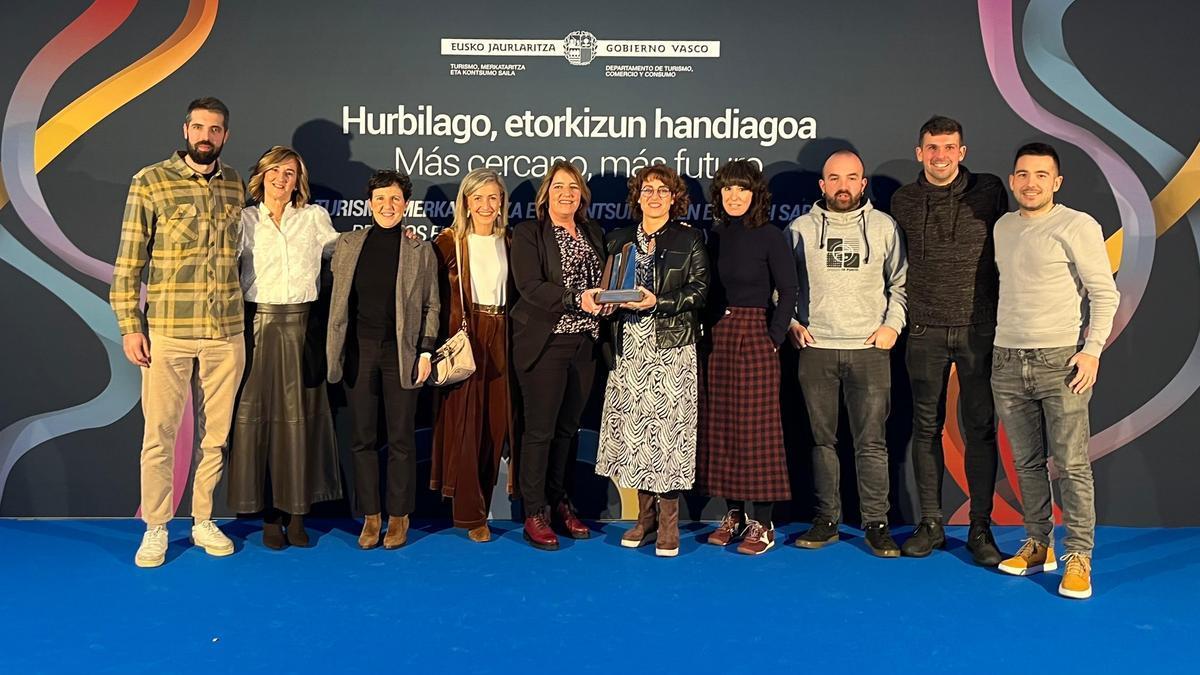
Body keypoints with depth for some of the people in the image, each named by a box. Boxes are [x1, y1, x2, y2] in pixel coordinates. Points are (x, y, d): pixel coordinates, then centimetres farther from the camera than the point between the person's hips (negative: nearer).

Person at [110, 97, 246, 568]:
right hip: (167, 333, -3)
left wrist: (247, 318, 13)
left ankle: (203, 521, 24)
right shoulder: (150, 182, -2)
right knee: (159, 434, 4)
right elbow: (128, 261, -2)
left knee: (215, 433, 10)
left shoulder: (236, 186, 8)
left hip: (227, 334, 3)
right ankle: (155, 529, 18)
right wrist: (129, 325, -6)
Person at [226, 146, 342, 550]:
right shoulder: (245, 220, 6)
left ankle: (297, 512, 12)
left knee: (301, 417, 1)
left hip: (301, 327, 0)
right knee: (258, 414, 0)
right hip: (258, 326, 0)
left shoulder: (315, 218, 8)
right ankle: (269, 516, 10)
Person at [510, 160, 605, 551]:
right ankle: (534, 515, 7)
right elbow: (529, 285, -14)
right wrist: (575, 300, -26)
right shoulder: (528, 233, -2)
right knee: (540, 429, -2)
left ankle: (560, 503, 23)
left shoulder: (594, 235, 15)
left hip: (585, 344, 5)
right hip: (545, 344, -5)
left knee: (568, 427, 11)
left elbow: (604, 284, 18)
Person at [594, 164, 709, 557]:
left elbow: (699, 290, -3)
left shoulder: (690, 240, 4)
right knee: (632, 425, 2)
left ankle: (668, 522, 4)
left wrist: (657, 301, -15)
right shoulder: (620, 240, 16)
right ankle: (645, 515, 14)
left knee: (668, 425, -6)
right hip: (630, 345, 4)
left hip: (671, 345, -3)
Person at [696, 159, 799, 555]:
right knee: (719, 426, 7)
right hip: (716, 339, 5)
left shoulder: (769, 236, -4)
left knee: (756, 427, -3)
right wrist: (706, 334, 4)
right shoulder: (714, 237, 9)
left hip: (754, 338, -5)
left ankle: (762, 524, 4)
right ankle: (735, 514, 18)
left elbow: (787, 292, -6)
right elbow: (706, 292, 12)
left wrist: (774, 339, -10)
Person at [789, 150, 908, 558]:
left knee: (872, 442, -1)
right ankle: (826, 519, 16)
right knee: (822, 438, 7)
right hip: (815, 348, 1)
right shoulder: (801, 228, 7)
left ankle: (876, 523, 7)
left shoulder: (884, 227, 8)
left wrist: (893, 325, 0)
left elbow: (901, 282, 12)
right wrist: (790, 323, 4)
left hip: (870, 349, -1)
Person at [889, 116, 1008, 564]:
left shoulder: (989, 192, 1)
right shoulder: (903, 201, 5)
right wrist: (904, 313, 9)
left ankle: (980, 528, 11)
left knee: (980, 428, 2)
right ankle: (930, 524, 16)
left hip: (979, 329, -1)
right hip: (925, 332, 2)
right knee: (926, 428, 6)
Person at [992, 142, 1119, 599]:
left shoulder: (1078, 226, -3)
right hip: (1007, 361, 5)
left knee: (1071, 465, -5)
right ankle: (1037, 545, 19)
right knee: (1027, 463, 9)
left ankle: (1078, 558, 2)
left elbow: (1105, 294, -5)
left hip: (1061, 360, -5)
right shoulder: (1003, 227, 14)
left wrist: (1092, 350, -14)